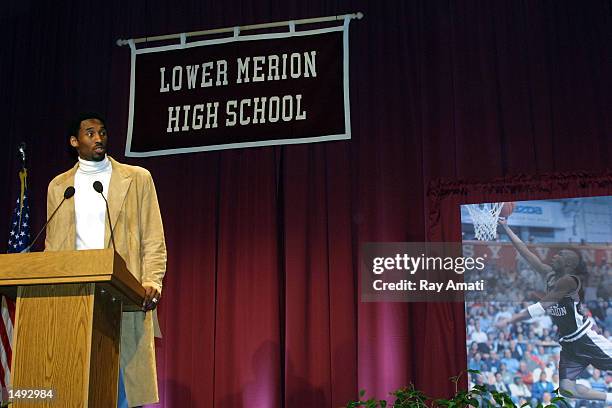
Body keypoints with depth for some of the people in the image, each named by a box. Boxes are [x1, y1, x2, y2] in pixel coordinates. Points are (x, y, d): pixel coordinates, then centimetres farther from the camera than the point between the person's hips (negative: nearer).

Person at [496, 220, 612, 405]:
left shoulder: (569, 280, -19)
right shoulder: (550, 275, 4)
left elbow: (541, 307, -24)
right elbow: (525, 252, 5)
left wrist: (510, 320, -25)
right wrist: (506, 227, 2)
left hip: (586, 338, -8)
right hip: (568, 342, 8)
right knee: (566, 387, -2)